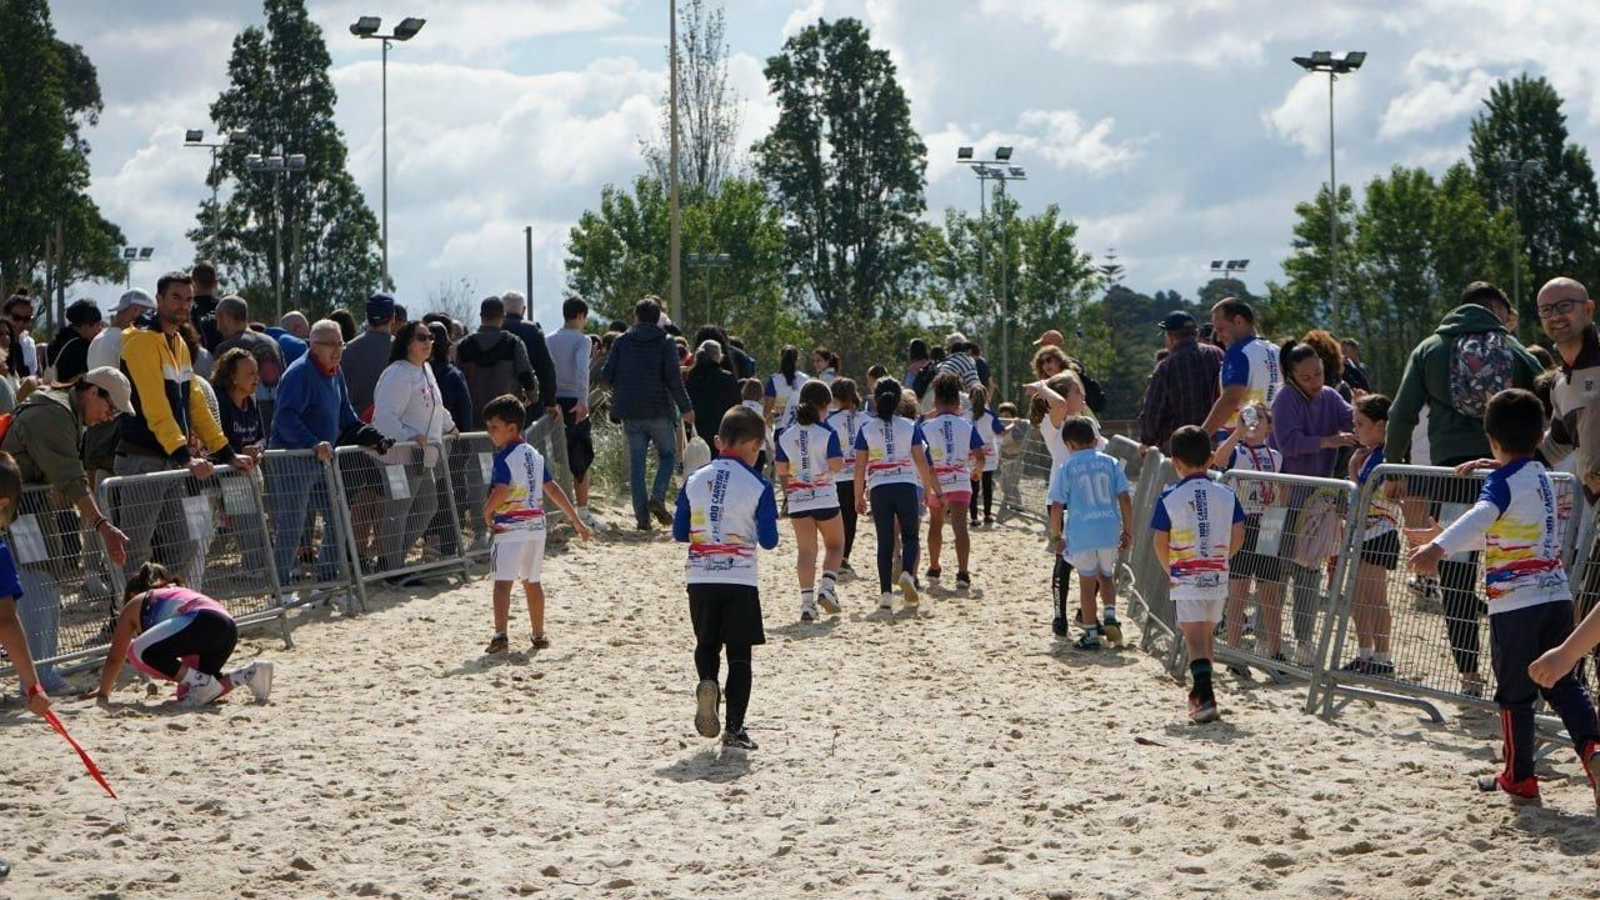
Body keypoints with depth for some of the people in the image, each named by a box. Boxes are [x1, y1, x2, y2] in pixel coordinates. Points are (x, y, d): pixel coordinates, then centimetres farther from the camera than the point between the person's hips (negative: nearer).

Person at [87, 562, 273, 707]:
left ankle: (202, 682, -9)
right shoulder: (177, 592, 40)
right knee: (189, 696, 13)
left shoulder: (135, 605, 22)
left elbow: (115, 658, 28)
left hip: (203, 623, -7)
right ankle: (250, 673, -1)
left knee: (138, 651, -1)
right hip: (229, 628, 7)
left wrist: (103, 693, 42)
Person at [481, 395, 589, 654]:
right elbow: (553, 489, 13)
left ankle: (500, 635, -22)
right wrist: (576, 520, 16)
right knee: (532, 582, 17)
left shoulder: (504, 457, -11)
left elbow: (500, 492, -25)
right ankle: (539, 635, 24)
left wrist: (486, 511, -7)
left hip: (510, 527, -7)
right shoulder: (535, 455, 12)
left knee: (503, 582, -10)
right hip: (536, 525, 7)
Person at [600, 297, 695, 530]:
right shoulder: (665, 342, -3)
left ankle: (642, 515, 1)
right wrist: (685, 408, -2)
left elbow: (607, 375, 1)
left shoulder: (622, 341, 3)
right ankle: (657, 497, -8)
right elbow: (674, 379, -10)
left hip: (630, 412, 2)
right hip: (659, 411, -2)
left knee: (636, 462, 6)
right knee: (668, 454, 15)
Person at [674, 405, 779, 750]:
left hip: (699, 577, 3)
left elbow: (679, 533, 7)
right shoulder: (758, 485, -7)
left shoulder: (695, 479, 3)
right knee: (740, 654, 6)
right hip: (740, 578, -3)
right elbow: (768, 540, -6)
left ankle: (707, 682, -12)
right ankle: (733, 728, 3)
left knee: (706, 643, 19)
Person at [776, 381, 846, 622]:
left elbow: (781, 471, 4)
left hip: (797, 500, 3)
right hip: (825, 498, -3)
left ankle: (807, 601, -1)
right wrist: (841, 456, 4)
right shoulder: (827, 434, -12)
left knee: (806, 550, 7)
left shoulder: (785, 436, 0)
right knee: (835, 545, 15)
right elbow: (837, 466, -18)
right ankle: (827, 587, -5)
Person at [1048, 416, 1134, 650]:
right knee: (1106, 576, 23)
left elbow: (1057, 506, -4)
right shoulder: (1110, 462, 5)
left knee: (1087, 582, 9)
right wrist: (1128, 531, 8)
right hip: (1110, 530, 2)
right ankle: (1110, 616, 3)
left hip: (1081, 532, -2)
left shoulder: (1066, 468, 0)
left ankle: (1091, 634, 12)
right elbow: (1125, 498, 2)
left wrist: (1056, 536, 6)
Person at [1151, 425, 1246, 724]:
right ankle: (1201, 693, 32)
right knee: (1207, 636, 19)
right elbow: (1237, 537, 2)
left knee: (1194, 638, -7)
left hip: (1185, 579, -4)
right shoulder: (1227, 495, 1)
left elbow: (1160, 542, -4)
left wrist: (1170, 570, 13)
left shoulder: (1170, 498, -7)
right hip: (1218, 578, 4)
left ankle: (1205, 697, -22)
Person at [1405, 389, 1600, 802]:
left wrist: (1438, 548, -47)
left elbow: (1481, 518, -33)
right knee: (1560, 682, 12)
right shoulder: (1542, 477, 17)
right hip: (1557, 597, 7)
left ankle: (1520, 776, 14)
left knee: (1515, 693, 5)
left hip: (1515, 602, -7)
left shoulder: (1502, 481, -9)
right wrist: (1438, 535, 36)